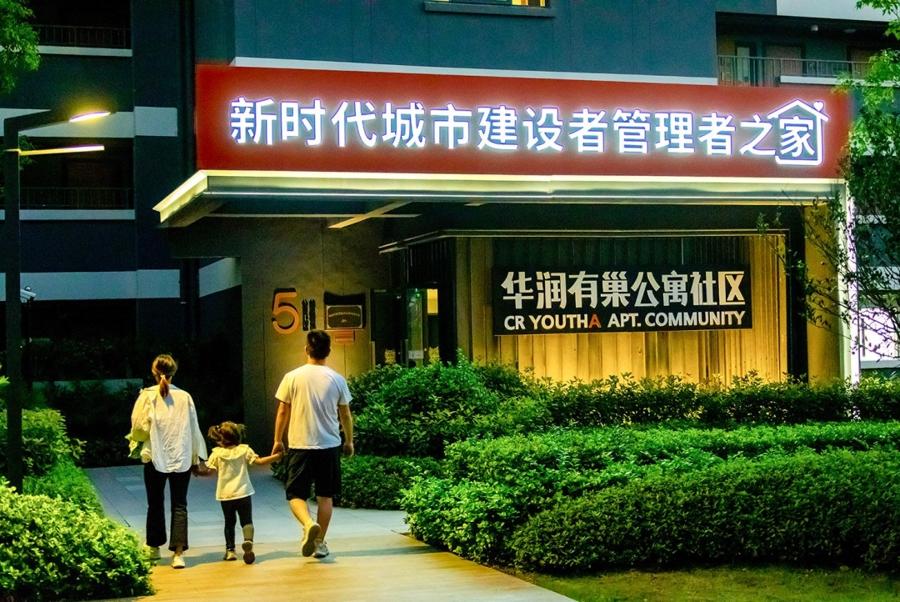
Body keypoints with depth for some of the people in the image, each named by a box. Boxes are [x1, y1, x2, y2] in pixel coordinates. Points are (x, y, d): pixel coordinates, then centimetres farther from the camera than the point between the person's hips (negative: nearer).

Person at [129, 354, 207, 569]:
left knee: (156, 504, 15)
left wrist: (135, 438, 16)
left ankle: (154, 547, 29)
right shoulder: (184, 397, -1)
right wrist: (196, 458, 15)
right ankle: (178, 552, -7)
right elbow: (194, 429, 4)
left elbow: (139, 427, -7)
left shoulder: (147, 396, -7)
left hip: (155, 457, -1)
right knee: (179, 506, 3)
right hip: (181, 458, 1)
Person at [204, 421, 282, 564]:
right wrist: (277, 456, -2)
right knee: (247, 521, 3)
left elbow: (211, 470, -3)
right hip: (243, 493, -1)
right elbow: (260, 461, -8)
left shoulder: (217, 453, -2)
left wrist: (199, 471, 17)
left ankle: (230, 550, 15)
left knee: (229, 522, 16)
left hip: (225, 494, 1)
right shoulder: (244, 450, -3)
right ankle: (248, 541, -25)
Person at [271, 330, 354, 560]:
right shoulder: (337, 379, -1)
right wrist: (349, 441, 21)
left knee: (296, 494, 5)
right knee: (325, 495, 12)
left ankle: (309, 524, -22)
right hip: (329, 445, 2)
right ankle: (320, 542, 14)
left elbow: (282, 413, 0)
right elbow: (345, 414, 7)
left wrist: (278, 440, 13)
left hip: (299, 445, -1)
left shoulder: (292, 377, -5)